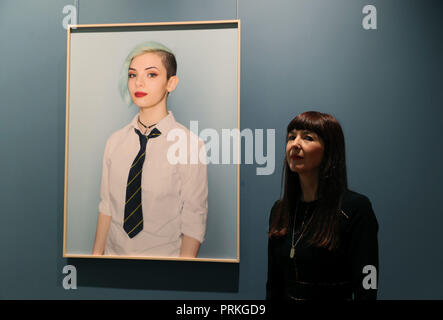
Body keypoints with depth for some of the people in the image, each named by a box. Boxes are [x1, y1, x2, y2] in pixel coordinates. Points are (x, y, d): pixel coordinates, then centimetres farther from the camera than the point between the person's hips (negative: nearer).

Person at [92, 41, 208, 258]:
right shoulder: (115, 141, -2)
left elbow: (193, 223, -17)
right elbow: (106, 206, 1)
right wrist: (96, 253, -1)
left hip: (164, 252, -4)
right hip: (115, 250, 4)